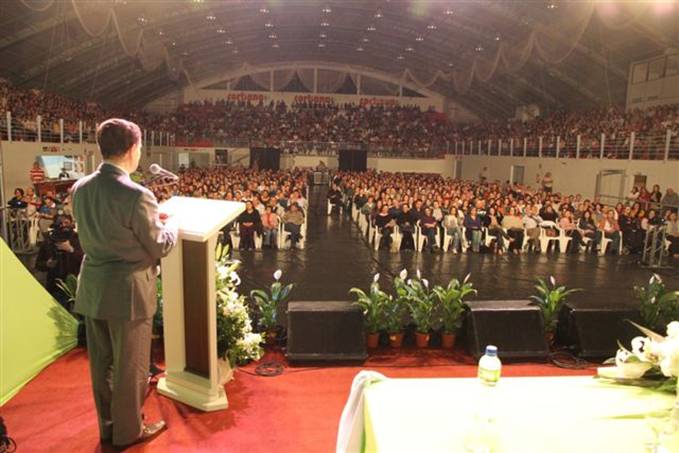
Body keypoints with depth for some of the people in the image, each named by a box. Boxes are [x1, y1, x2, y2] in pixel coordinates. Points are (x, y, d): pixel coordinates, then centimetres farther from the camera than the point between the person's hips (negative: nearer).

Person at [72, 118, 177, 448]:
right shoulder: (136, 195, -23)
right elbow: (160, 248, -13)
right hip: (128, 291, -7)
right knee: (130, 366, 11)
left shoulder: (80, 188, 0)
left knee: (101, 362, 20)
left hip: (92, 288, 7)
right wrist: (171, 223, 7)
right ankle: (127, 431, 29)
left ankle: (108, 426, 39)